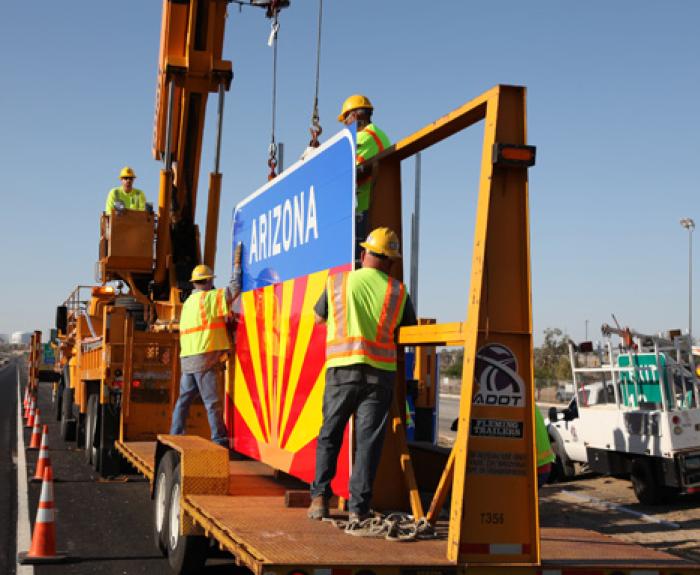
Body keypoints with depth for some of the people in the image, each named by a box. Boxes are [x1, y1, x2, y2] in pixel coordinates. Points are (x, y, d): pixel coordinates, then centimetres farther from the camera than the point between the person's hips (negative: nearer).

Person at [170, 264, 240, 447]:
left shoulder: (188, 302, 19)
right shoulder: (209, 297, -5)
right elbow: (233, 289, -8)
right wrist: (236, 269, 6)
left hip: (187, 358, 7)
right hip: (204, 357, -7)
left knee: (184, 398, 11)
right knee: (212, 401, -5)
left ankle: (176, 435, 12)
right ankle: (219, 438, -4)